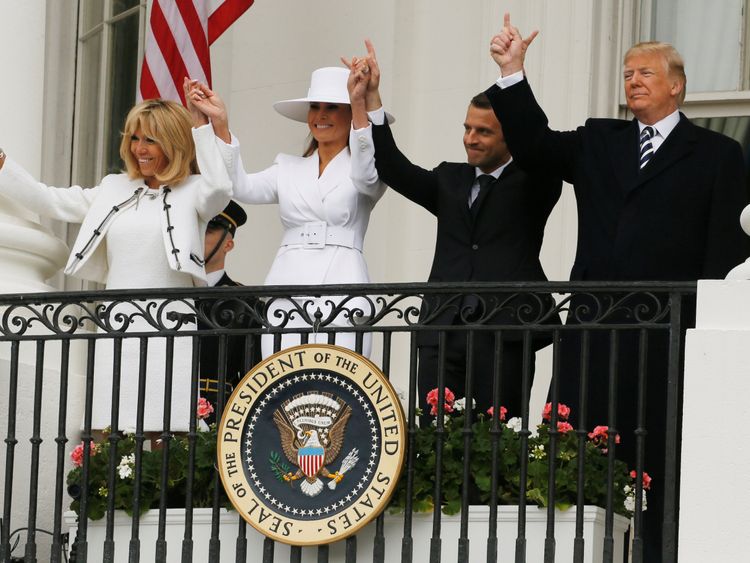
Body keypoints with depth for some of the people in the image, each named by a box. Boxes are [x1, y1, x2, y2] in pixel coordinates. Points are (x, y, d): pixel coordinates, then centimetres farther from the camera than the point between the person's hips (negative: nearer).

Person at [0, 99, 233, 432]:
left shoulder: (193, 191, 4)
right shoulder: (115, 189, 19)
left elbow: (221, 186, -18)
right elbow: (50, 202, 20)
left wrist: (208, 126, -14)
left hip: (170, 330, -5)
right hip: (115, 330, 5)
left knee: (162, 434, -11)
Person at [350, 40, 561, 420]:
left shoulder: (533, 184, 5)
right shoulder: (450, 181, 19)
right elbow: (393, 169, 9)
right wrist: (371, 98, -1)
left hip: (504, 334, -4)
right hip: (443, 329, 4)